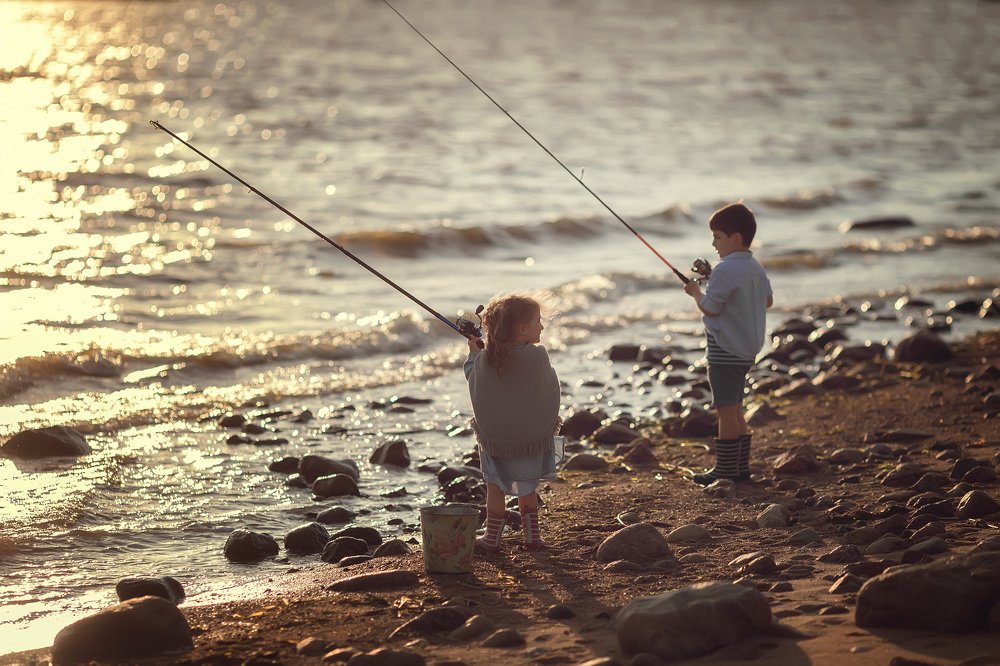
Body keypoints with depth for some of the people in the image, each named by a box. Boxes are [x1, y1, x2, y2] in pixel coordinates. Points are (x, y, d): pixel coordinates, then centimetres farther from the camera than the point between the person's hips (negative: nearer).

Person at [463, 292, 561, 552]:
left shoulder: (485, 359, -13)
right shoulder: (538, 356, -18)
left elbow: (472, 378, 5)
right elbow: (550, 388, -3)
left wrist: (473, 353, 19)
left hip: (493, 434, 1)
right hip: (533, 434, -1)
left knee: (496, 487, 13)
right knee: (527, 487, 15)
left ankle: (492, 538, 17)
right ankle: (531, 536, 21)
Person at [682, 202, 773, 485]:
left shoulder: (725, 270, -19)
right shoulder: (756, 268, 9)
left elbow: (709, 308, -17)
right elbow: (768, 300, 20)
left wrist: (696, 291, 1)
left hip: (725, 351, -9)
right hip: (747, 350, 9)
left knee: (726, 410, -4)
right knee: (735, 410, 16)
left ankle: (725, 471, -1)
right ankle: (741, 467, 19)